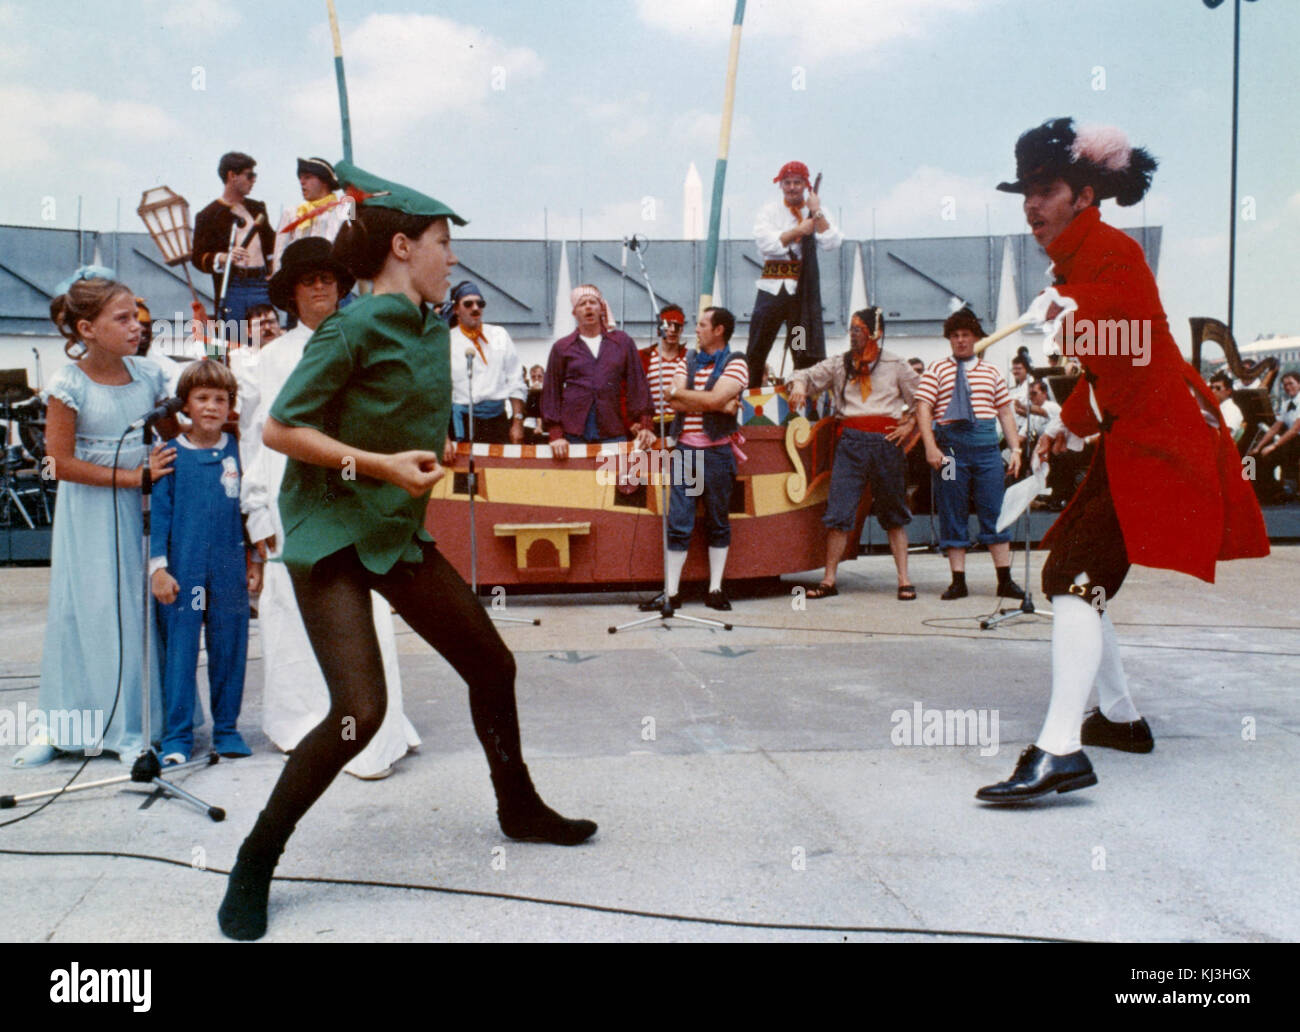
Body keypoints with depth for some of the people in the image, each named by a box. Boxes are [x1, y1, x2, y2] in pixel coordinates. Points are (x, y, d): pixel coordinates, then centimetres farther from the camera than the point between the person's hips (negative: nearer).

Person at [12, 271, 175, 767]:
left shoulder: (148, 373, 1)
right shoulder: (68, 385, -11)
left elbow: (174, 434, 14)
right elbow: (61, 462, -13)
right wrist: (131, 476, -16)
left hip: (143, 507, 3)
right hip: (90, 513, -3)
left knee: (144, 610, 4)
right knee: (83, 610, 3)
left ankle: (134, 724, 16)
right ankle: (59, 723, 18)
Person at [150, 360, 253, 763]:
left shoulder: (238, 451, 6)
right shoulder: (171, 454, 0)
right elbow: (158, 511, 0)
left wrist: (255, 560, 10)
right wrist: (158, 566, -5)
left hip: (229, 571, 2)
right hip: (182, 572, -2)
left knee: (229, 650, 8)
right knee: (179, 652, 2)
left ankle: (226, 728, 21)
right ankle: (177, 736, 12)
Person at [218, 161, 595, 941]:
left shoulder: (432, 325, 8)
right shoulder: (357, 327, -16)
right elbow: (280, 428, -17)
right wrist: (380, 466, -21)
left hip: (400, 532, 8)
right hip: (331, 535, -8)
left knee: (492, 664, 12)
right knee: (360, 712, -17)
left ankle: (519, 808, 34)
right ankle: (255, 865, 3)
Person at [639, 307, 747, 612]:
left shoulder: (735, 363, 0)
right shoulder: (689, 361, 15)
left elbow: (714, 398, -15)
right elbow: (675, 403, 0)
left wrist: (679, 393, -2)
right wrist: (719, 405, -9)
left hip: (717, 451, -4)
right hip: (685, 449, 4)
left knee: (718, 523, 6)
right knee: (678, 523, 0)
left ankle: (715, 589, 14)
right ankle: (671, 592, 3)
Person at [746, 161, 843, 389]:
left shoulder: (818, 213, 10)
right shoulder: (769, 210, 6)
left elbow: (832, 243, -5)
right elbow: (766, 243, -11)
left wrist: (817, 213, -8)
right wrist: (798, 230, -9)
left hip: (804, 287, 1)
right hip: (773, 285, -1)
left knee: (808, 348, 1)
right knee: (757, 347, -1)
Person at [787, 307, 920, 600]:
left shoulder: (895, 365, 11)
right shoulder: (839, 364, 15)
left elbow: (923, 397, 16)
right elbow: (808, 375, 15)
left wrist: (910, 423, 3)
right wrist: (798, 384, -7)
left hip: (886, 440, 0)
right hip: (850, 441, 1)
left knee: (894, 513, 5)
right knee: (839, 512, -6)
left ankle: (904, 580, 9)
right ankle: (828, 580, -1)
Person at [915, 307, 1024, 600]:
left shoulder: (991, 372, 16)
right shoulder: (936, 371, 6)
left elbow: (1005, 412, 15)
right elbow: (923, 409, -3)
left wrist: (1015, 448, 6)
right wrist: (931, 447, -14)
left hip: (987, 443, 2)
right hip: (951, 444, -2)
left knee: (994, 511, 1)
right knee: (952, 513, 1)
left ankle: (1005, 580, 6)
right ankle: (958, 581, 7)